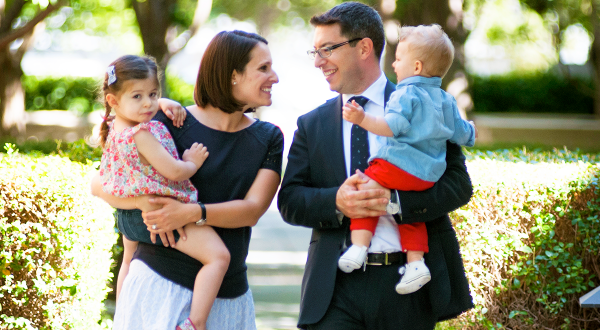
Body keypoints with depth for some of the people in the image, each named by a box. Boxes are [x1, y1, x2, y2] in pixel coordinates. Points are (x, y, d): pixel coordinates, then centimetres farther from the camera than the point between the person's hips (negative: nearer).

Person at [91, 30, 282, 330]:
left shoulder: (268, 139, 7)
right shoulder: (172, 124, -3)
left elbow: (253, 210, -6)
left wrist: (194, 213, -22)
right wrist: (148, 202, -22)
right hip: (160, 281, -3)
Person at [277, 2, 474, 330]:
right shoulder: (312, 125, 12)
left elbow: (458, 183, -3)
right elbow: (289, 200, 6)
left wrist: (395, 202, -18)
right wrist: (335, 202, -15)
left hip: (408, 289, -1)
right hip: (337, 288, 2)